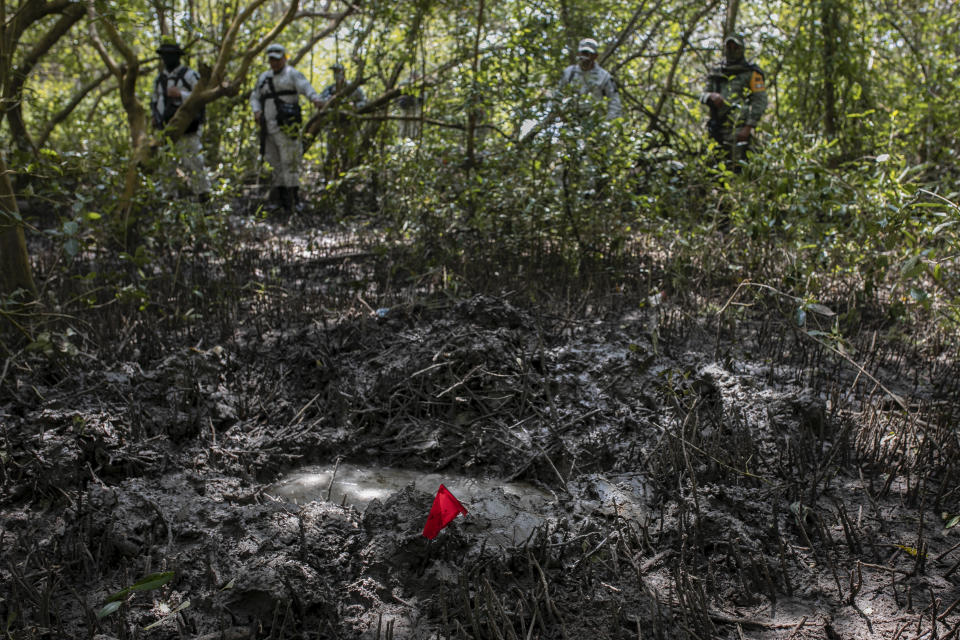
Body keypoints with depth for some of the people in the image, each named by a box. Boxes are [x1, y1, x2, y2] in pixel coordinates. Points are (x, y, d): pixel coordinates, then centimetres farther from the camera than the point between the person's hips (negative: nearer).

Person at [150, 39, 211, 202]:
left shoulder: (189, 75, -6)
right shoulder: (160, 78, 14)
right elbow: (155, 100, 26)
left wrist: (180, 94, -22)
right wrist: (157, 118, 10)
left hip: (189, 125, -6)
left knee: (194, 159, -11)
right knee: (183, 161, 5)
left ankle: (204, 191, -5)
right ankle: (195, 190, 12)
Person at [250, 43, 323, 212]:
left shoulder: (292, 74, 3)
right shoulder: (264, 77, 22)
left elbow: (305, 87, -15)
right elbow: (254, 96, 26)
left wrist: (315, 98, -36)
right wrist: (256, 110, 4)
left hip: (286, 126, -6)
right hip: (268, 127, 7)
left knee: (289, 160, -10)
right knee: (274, 160, 7)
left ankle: (293, 195, -9)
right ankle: (280, 197, 12)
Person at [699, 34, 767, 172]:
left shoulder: (751, 73, 3)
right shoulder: (716, 72, 19)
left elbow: (760, 101, -4)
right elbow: (703, 96, 17)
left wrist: (749, 127, -14)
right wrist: (711, 96, -9)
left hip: (739, 128, -5)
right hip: (718, 127, 5)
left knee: (736, 168, -16)